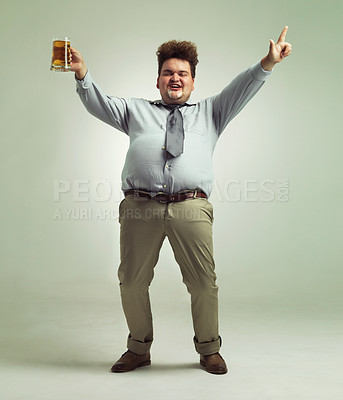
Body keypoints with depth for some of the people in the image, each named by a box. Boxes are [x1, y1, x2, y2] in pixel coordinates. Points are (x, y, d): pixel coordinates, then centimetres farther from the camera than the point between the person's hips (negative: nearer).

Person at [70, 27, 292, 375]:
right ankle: (139, 348, 26)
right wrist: (82, 74, 1)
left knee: (203, 283, -2)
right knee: (131, 282, 4)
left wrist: (268, 63, 0)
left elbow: (241, 89, 15)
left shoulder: (209, 112, 27)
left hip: (190, 208, 0)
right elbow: (98, 104, 18)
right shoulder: (136, 111, 27)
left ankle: (209, 349, 21)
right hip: (139, 206, 1)